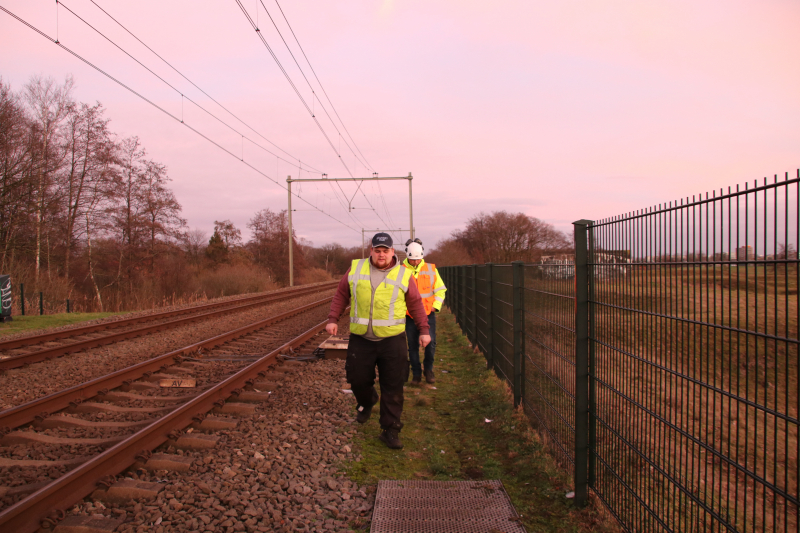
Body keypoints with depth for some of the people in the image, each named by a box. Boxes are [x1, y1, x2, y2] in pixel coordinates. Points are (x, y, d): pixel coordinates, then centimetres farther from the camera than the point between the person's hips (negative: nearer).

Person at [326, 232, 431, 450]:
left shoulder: (403, 275, 1)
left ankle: (390, 430, 14)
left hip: (392, 340, -1)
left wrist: (423, 330, 6)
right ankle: (366, 402, 43)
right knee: (357, 379, 9)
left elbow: (416, 304, 8)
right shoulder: (355, 269, 5)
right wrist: (333, 319, 4)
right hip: (360, 339, 1)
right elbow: (341, 294, 12)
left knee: (392, 388, 1)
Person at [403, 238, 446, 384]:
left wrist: (436, 306, -2)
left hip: (428, 314, 1)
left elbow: (440, 289, 10)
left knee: (430, 343, -6)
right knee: (413, 346, 6)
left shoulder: (431, 269, 4)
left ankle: (428, 369, 17)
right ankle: (416, 374, 20)